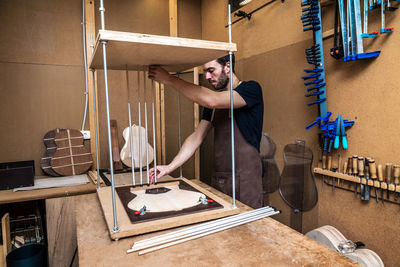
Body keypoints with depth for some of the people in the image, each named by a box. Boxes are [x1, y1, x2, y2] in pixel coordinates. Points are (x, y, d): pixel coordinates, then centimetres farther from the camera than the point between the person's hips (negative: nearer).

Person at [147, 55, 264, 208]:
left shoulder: (251, 88, -9)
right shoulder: (212, 105, 12)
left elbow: (211, 101, -25)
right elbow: (197, 136, 7)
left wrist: (169, 79, -18)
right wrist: (170, 167, -2)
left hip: (245, 180, -6)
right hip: (218, 179, 6)